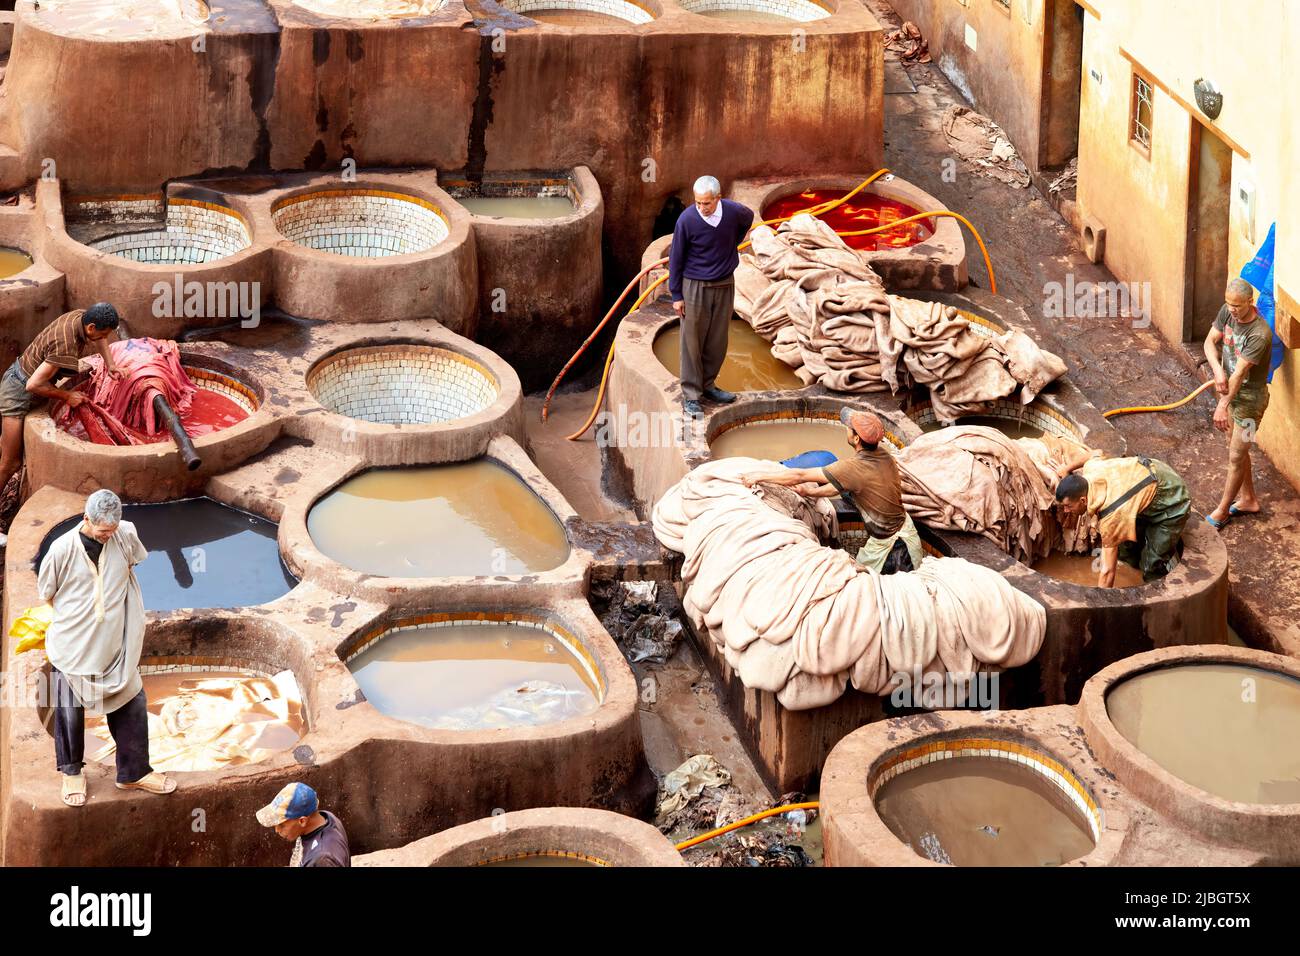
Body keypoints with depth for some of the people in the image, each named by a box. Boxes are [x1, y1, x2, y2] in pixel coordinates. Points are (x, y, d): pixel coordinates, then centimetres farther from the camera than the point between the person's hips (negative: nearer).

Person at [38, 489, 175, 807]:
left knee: (132, 705, 8)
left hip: (115, 645, 3)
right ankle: (72, 772, 30)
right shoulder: (63, 549, -17)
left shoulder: (125, 535, -10)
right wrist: (74, 615, 9)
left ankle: (133, 773, 24)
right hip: (73, 646, -3)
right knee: (70, 712, 8)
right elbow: (46, 592, -1)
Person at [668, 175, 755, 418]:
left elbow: (748, 219, 17)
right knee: (692, 342, 1)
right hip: (695, 286, -4)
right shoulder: (686, 220, -20)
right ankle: (691, 396, 7)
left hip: (724, 286, 4)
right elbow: (676, 258, -9)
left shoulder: (734, 212, -11)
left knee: (718, 342, 13)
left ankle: (707, 385, 28)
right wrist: (676, 295, -7)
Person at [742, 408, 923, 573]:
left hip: (886, 543, -6)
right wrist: (811, 492, 7)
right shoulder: (882, 455, -5)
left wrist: (760, 476, -11)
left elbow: (800, 475, -20)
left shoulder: (854, 467, -28)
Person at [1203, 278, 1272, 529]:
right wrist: (1218, 370, -25)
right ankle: (1248, 499, 39)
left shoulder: (1260, 334, -32)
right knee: (1236, 447, 21)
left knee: (1236, 456, 3)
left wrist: (1223, 406, -32)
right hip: (1231, 389, 8)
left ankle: (1222, 510, 18)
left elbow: (1239, 373, -32)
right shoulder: (1227, 312, -10)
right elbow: (1210, 341, -7)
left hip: (1250, 397, -8)